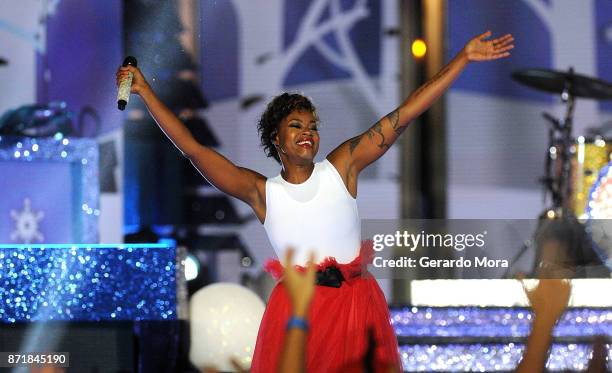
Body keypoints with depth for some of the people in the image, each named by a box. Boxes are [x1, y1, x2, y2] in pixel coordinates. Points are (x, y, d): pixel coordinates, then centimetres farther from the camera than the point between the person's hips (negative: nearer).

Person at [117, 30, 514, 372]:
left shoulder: (342, 167, 7)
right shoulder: (262, 192, 5)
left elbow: (403, 116, 6)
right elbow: (193, 149, 5)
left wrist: (464, 58, 6)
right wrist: (145, 91, 5)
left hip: (357, 306, 1)